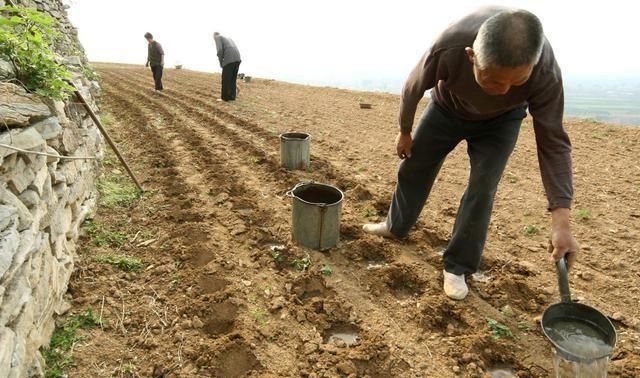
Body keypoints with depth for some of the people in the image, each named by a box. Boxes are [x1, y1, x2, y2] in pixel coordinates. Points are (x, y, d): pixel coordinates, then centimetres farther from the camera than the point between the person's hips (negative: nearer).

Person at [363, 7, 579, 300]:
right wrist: (405, 131, -3)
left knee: (482, 189, -13)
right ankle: (396, 226, 37)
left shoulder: (546, 74, -37)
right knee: (413, 170, 9)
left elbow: (553, 144, -30)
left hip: (500, 121, -1)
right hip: (447, 109, 1)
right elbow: (413, 88, -19)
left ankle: (457, 267, 6)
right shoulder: (447, 49, -40)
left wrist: (561, 224, -35)